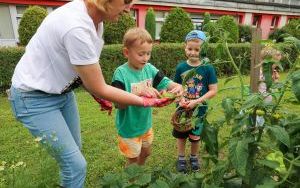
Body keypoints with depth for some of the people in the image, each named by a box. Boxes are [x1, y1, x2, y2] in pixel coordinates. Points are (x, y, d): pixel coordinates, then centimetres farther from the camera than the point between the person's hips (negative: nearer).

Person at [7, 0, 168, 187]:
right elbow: (99, 89, -25)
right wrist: (143, 101, -16)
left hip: (62, 90, 8)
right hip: (34, 97, -8)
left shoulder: (94, 17, -5)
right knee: (76, 164, -4)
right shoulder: (77, 27, -34)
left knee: (74, 150, 19)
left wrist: (97, 91, 1)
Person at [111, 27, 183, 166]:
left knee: (145, 153, 28)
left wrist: (176, 86, -31)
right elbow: (119, 104, -28)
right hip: (129, 127, -6)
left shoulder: (149, 68, -7)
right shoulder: (121, 73, -23)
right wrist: (138, 92, -42)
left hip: (146, 124, 6)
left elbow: (165, 83, -9)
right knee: (133, 159, 15)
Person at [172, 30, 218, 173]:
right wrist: (181, 99, -19)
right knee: (181, 135, 17)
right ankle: (181, 158, 40)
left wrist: (196, 102, -22)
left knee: (195, 136, 19)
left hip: (199, 110, -1)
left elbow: (213, 90, -12)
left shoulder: (208, 68, -13)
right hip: (182, 109, 2)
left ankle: (194, 157, 44)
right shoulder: (181, 67, -7)